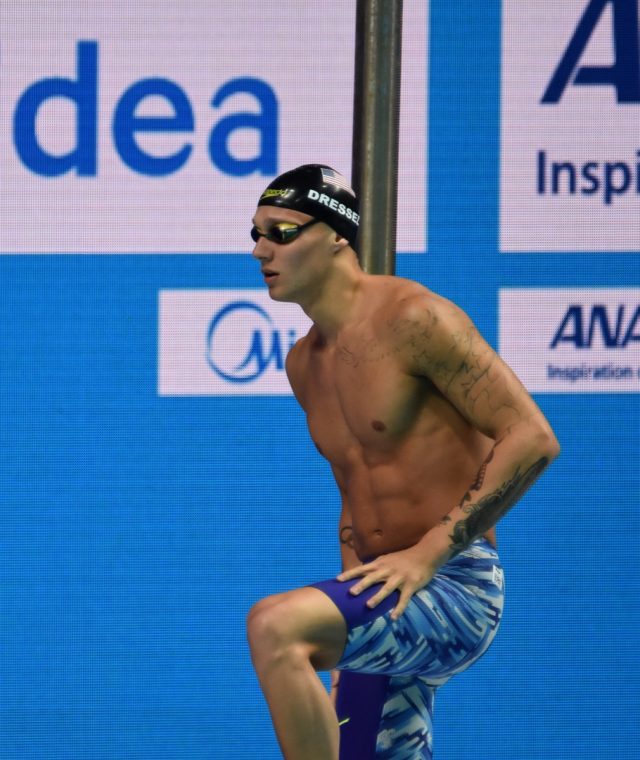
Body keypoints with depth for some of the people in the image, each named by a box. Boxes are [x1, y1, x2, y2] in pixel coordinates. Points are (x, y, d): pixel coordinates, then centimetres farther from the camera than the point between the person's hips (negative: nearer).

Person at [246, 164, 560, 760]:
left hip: (454, 591, -9)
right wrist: (350, 593, 13)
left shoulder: (414, 319, -12)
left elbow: (532, 438, -18)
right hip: (386, 600, 9)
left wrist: (427, 554, -21)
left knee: (273, 625, -31)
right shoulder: (304, 364, 15)